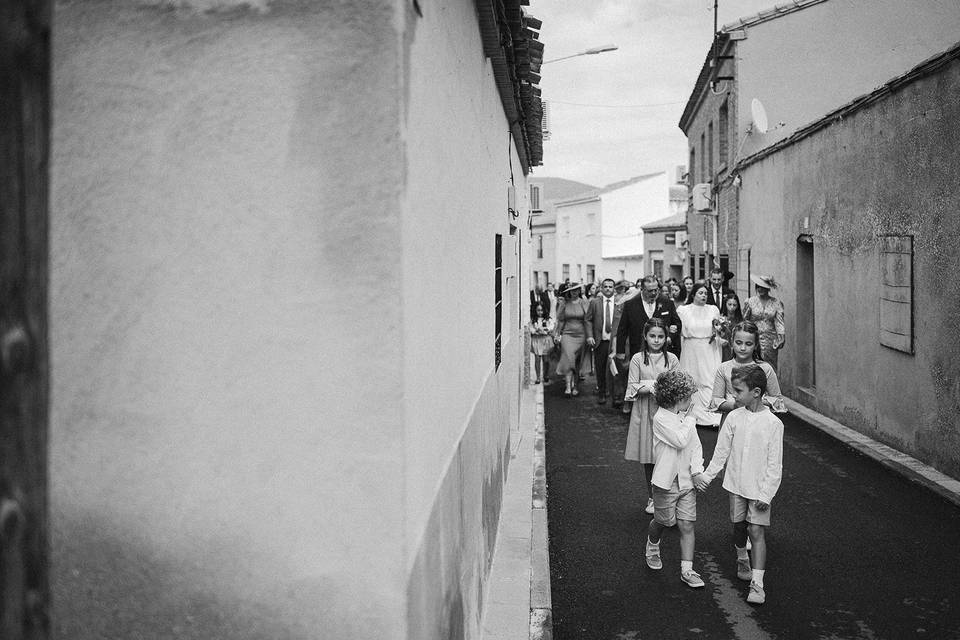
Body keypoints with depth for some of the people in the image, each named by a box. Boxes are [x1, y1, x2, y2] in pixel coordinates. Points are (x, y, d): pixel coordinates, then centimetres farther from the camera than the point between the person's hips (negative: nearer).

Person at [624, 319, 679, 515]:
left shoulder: (671, 359, 2)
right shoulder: (637, 359, 0)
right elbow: (632, 388, -3)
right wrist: (651, 388, -17)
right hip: (645, 412, 0)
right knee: (648, 459, 8)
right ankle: (652, 497, 22)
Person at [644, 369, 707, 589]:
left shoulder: (686, 418, 6)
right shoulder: (661, 418, -15)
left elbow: (696, 446, 7)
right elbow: (680, 441, -25)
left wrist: (697, 471, -6)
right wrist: (689, 420, -11)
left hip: (687, 481, 5)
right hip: (666, 481, -5)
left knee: (687, 525, 1)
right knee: (662, 521, 12)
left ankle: (687, 569, 5)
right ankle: (652, 547, 43)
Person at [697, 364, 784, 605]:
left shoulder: (773, 423, -13)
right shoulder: (734, 417, -4)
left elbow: (775, 464, -10)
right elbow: (721, 451, 5)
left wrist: (766, 494, -13)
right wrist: (707, 475, 3)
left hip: (759, 488, -4)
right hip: (736, 484, 4)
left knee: (756, 531, -6)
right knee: (739, 526, 15)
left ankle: (757, 584, -6)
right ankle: (742, 561, 40)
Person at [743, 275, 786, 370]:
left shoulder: (776, 303, 6)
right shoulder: (750, 302, 4)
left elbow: (779, 323, 2)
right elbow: (744, 321, 8)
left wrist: (781, 338, -11)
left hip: (770, 341, 1)